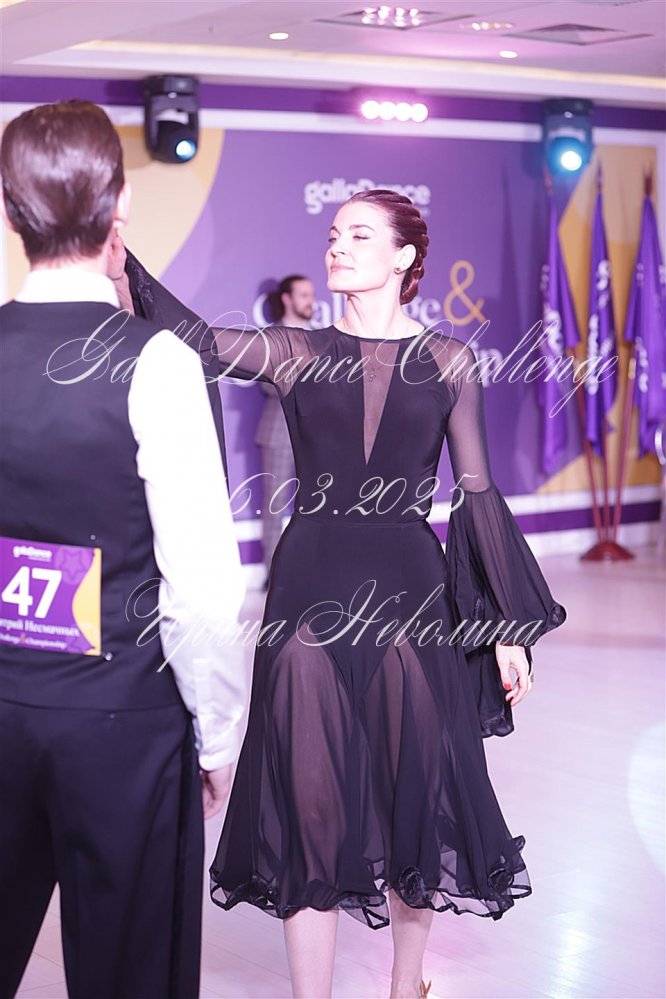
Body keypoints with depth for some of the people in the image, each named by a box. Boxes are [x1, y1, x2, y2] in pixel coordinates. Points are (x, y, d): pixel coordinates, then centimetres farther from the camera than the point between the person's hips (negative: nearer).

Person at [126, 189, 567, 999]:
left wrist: (510, 627, 2)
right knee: (311, 796, 3)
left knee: (417, 795, 8)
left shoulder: (447, 362, 4)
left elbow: (477, 494, 4)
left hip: (410, 591, 0)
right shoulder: (295, 353, 4)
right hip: (312, 589, 0)